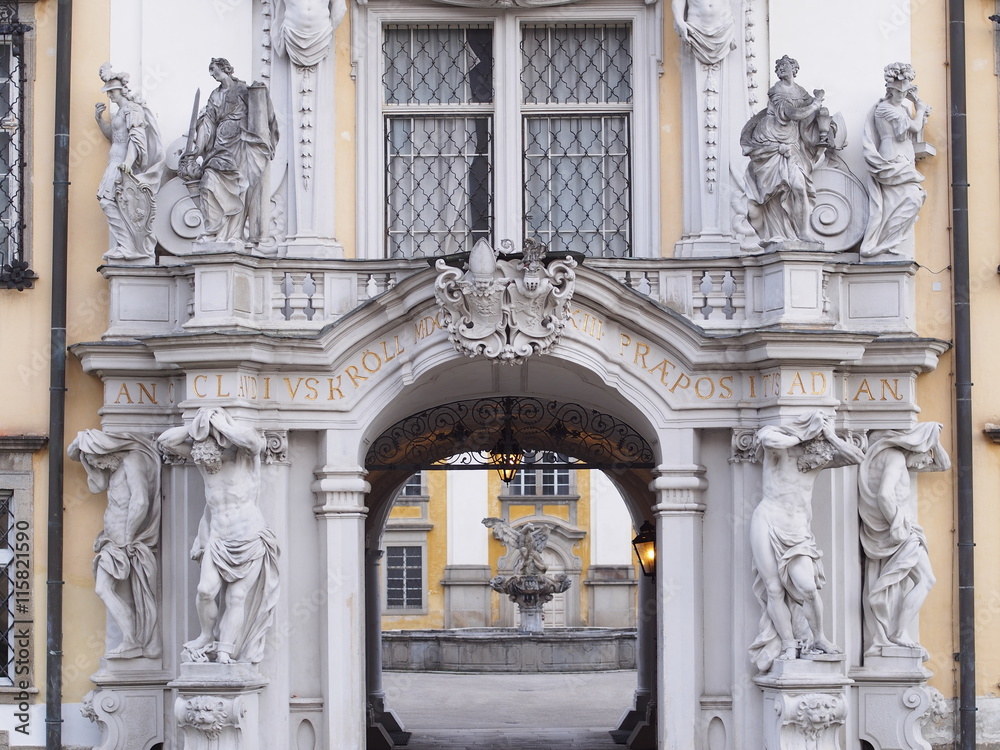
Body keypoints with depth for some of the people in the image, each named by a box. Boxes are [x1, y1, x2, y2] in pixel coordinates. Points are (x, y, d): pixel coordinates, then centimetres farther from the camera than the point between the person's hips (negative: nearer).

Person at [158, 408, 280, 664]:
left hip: (249, 538, -3)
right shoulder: (201, 454, 1)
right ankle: (207, 637, 7)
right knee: (206, 590, -13)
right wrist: (195, 429, -11)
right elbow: (165, 441, 0)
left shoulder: (243, 453, -11)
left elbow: (254, 440, -34)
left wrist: (219, 424, -25)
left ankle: (225, 651, -1)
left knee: (237, 596, -4)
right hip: (218, 539, 3)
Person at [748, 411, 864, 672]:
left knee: (807, 586, -14)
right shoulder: (780, 443, -2)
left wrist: (830, 437, -5)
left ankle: (818, 639, 3)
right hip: (768, 523, -3)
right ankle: (789, 646, 2)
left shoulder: (821, 457, 10)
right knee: (774, 589, -5)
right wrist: (799, 439, -11)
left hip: (797, 531, 3)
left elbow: (857, 457, 4)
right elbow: (768, 439, -27)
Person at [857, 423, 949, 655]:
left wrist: (935, 442, 6)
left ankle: (880, 640, 6)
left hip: (884, 534, 9)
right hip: (896, 531, -9)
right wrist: (898, 527, -19)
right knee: (924, 579, -1)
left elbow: (942, 465, 22)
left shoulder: (902, 457, 15)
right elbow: (884, 495, -26)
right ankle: (898, 633, -2)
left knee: (885, 587, 7)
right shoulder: (894, 457, -13)